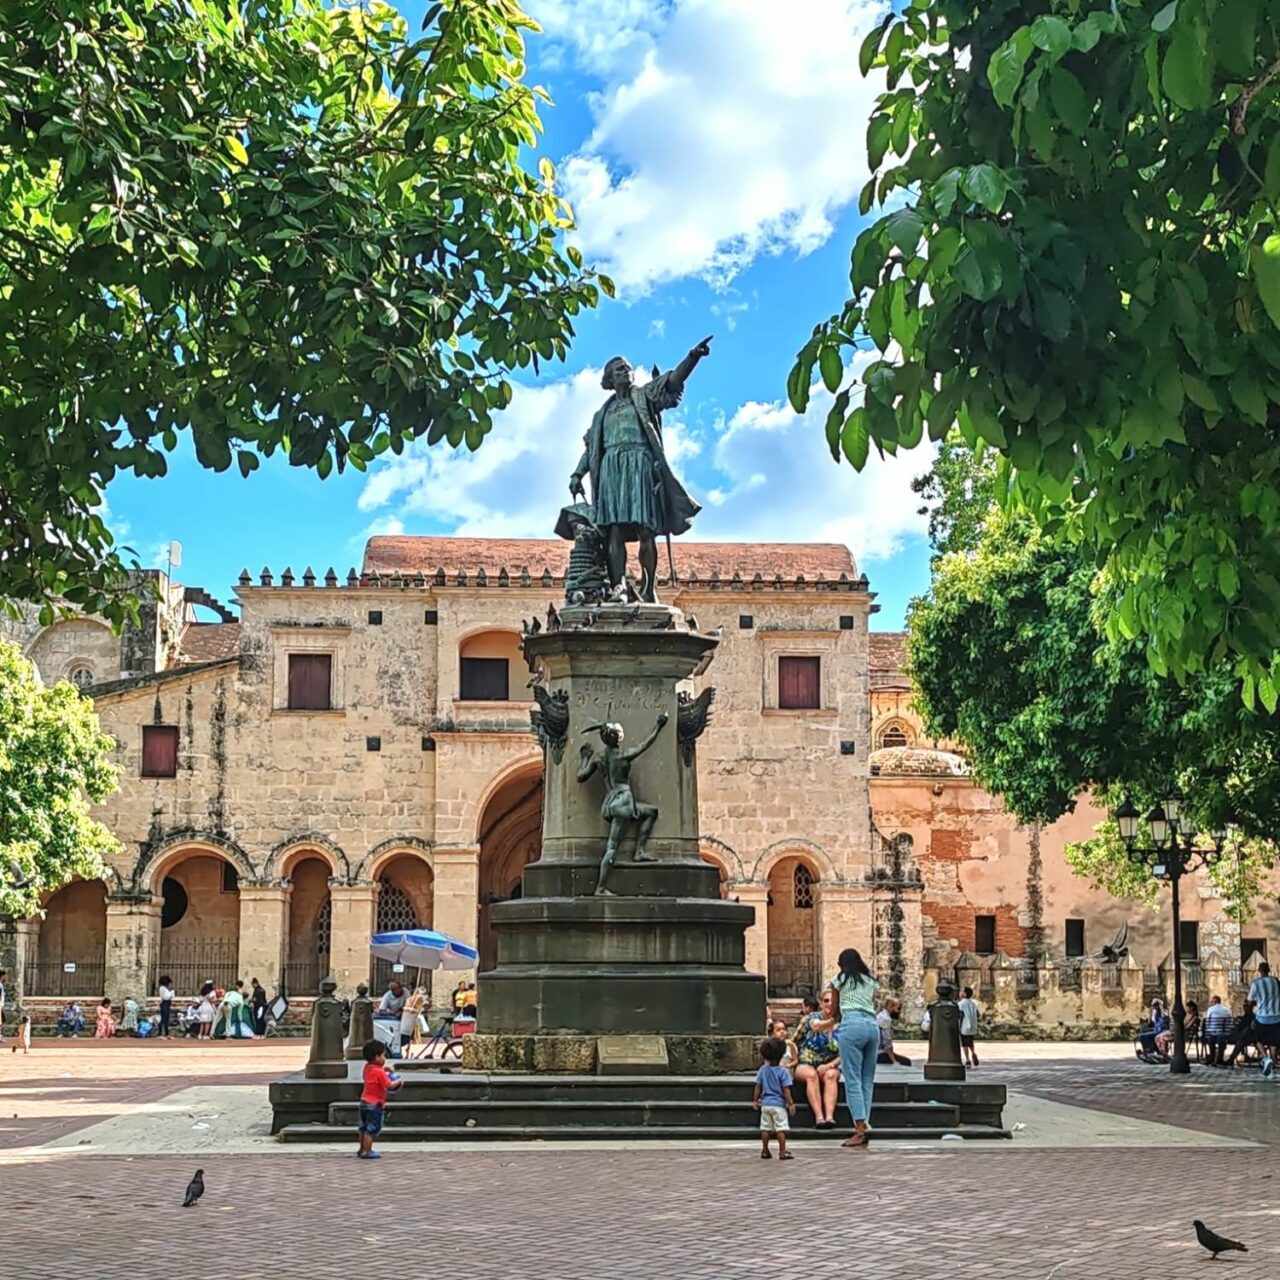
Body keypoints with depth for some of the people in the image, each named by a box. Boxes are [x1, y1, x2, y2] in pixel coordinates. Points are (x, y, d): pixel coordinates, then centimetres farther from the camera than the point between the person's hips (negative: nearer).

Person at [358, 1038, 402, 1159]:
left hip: (364, 1101, 9)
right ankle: (367, 1152, -5)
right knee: (372, 1129, -4)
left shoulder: (367, 1067, 6)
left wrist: (384, 1069, 14)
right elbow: (389, 1086, -21)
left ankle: (362, 1149, 29)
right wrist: (398, 1081, -4)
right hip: (375, 1104, -9)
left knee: (364, 1127, 19)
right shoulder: (379, 1072, -20)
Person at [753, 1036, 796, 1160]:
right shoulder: (783, 1071, -12)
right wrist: (790, 1104, -7)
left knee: (765, 1128, 12)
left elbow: (758, 1087, 5)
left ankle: (765, 1151, 18)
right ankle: (783, 1152, -2)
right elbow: (786, 1090, -13)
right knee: (781, 1128, -1)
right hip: (779, 1104, -4)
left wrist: (755, 1100, 16)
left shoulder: (762, 1070, 0)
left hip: (765, 1103, 4)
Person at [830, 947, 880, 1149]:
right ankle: (863, 1125, 6)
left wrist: (837, 1019, 41)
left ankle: (859, 1130, -14)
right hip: (873, 1026, 5)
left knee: (853, 1078, -6)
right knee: (867, 1079, 9)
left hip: (852, 1024, -5)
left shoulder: (840, 979, 12)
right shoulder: (871, 982, 22)